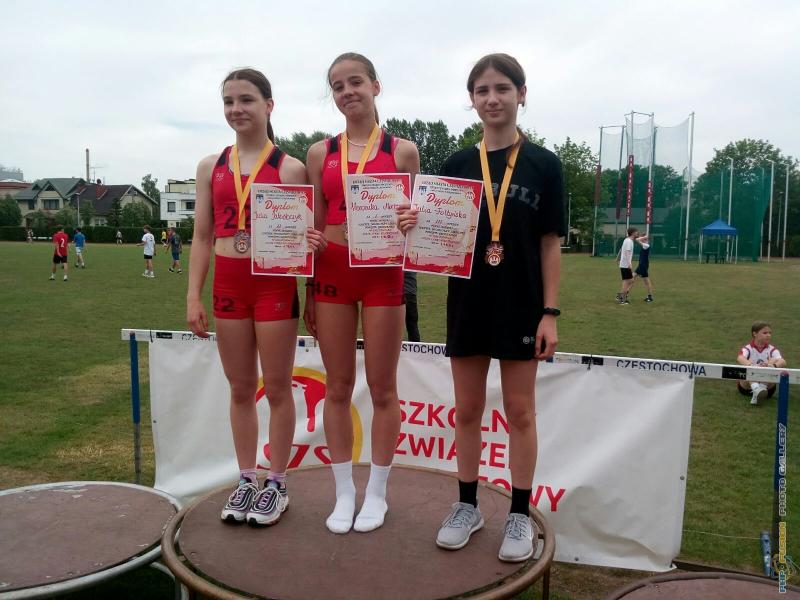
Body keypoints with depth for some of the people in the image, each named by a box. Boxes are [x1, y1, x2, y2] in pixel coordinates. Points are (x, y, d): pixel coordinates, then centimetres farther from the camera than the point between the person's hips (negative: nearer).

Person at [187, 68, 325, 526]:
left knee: (277, 387, 6)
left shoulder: (289, 167, -3)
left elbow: (303, 232, -1)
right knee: (241, 389, 13)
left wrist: (310, 242, -25)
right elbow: (203, 236, 8)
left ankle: (277, 484, 21)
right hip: (228, 284, 4)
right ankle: (246, 480, 27)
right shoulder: (211, 167, 8)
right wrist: (194, 295, 2)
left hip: (275, 283, -4)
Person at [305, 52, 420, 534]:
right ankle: (344, 493, 22)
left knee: (382, 388, 5)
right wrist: (309, 293, 7)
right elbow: (314, 227, 10)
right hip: (333, 272, 2)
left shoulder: (402, 151, 3)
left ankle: (377, 492, 21)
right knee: (338, 388, 7)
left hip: (383, 273, -2)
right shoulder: (321, 152, 8)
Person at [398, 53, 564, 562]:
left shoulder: (544, 165, -1)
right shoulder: (456, 166, 5)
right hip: (468, 303, 3)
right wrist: (416, 225, -17)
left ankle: (521, 515, 22)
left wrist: (550, 312, -7)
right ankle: (468, 506, 27)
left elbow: (550, 244, -2)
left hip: (521, 305, -2)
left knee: (520, 411, 8)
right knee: (468, 410, 11)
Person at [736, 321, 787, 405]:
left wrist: (773, 366, -42)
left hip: (767, 385, 2)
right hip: (746, 386, -2)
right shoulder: (748, 348, -5)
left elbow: (783, 362, -19)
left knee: (773, 361, -18)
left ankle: (762, 388, -34)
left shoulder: (771, 350, 1)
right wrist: (752, 365, -51)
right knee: (749, 364, -28)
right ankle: (756, 390, -54)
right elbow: (740, 358, -29)